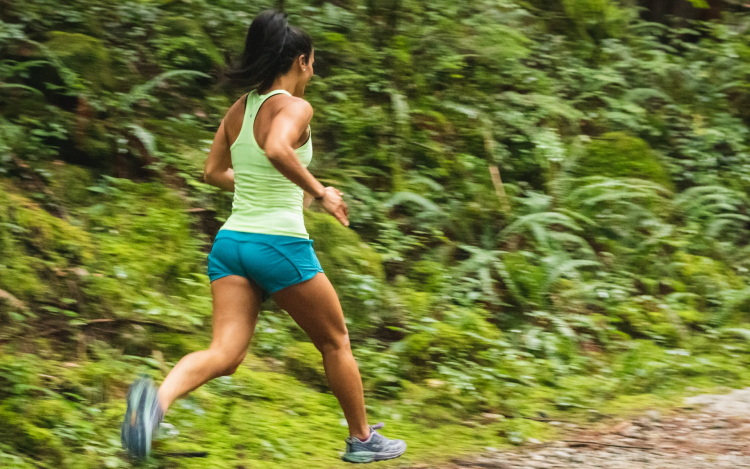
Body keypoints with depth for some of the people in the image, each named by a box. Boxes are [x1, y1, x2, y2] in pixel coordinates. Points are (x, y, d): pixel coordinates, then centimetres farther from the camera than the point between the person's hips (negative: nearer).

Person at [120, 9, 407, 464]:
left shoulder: (239, 110, 12)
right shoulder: (295, 108, -10)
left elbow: (214, 173, 23)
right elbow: (277, 149, -31)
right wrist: (319, 192, -19)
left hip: (231, 241, 6)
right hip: (280, 243, -6)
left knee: (224, 354, -6)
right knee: (335, 342, 16)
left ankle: (158, 398, -36)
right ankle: (363, 440, 28)